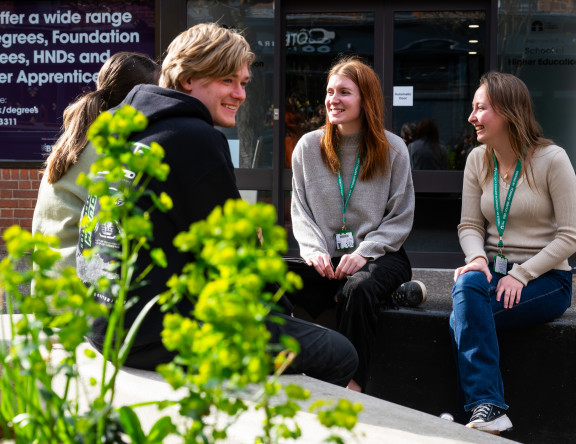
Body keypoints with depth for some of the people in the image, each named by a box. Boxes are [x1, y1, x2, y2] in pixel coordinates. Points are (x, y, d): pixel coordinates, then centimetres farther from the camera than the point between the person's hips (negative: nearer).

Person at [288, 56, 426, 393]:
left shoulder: (393, 149, 3)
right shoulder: (308, 147, 9)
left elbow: (401, 218, 2)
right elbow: (301, 210, 11)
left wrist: (365, 252, -13)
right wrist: (314, 249, -9)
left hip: (379, 255, -2)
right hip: (326, 261, 2)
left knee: (358, 289, -38)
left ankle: (353, 390, -30)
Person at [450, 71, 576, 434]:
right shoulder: (478, 160, 9)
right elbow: (470, 225, 11)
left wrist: (520, 275, -18)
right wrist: (477, 258, -13)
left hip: (546, 279, -4)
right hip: (494, 270, 4)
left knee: (464, 318, -30)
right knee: (467, 284, -33)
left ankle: (482, 407, -22)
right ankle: (488, 409, -36)